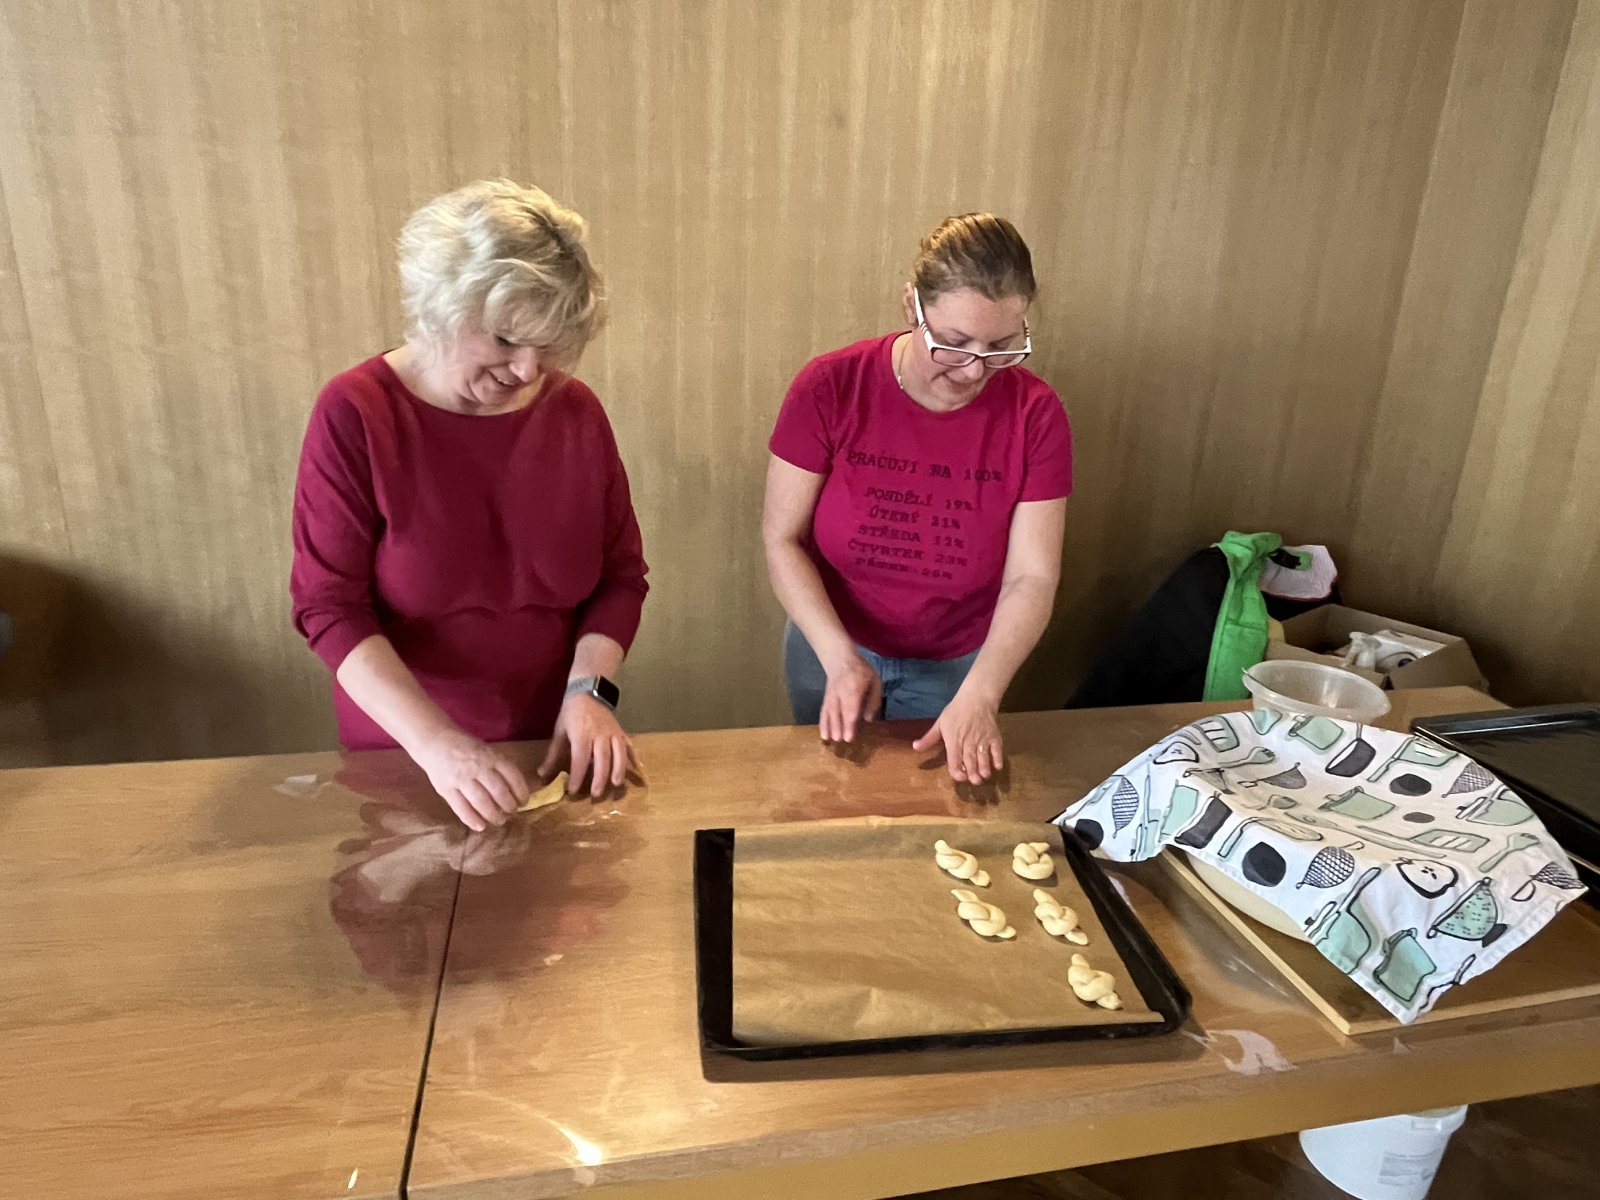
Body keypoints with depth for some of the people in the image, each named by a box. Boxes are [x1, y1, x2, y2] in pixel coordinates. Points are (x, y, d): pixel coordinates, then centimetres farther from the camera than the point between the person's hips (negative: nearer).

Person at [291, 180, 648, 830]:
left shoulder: (575, 410, -6)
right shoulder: (354, 414, -14)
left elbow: (621, 572, -1)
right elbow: (329, 606, -17)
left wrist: (589, 690, -16)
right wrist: (436, 743, -27)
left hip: (556, 750, 3)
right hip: (402, 753, -2)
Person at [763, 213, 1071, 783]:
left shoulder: (1035, 414, -17)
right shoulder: (829, 387, -20)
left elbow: (1031, 579, -18)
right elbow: (782, 540, -16)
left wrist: (978, 696, -32)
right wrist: (840, 658, -27)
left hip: (957, 666, 1)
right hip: (831, 650, 0)